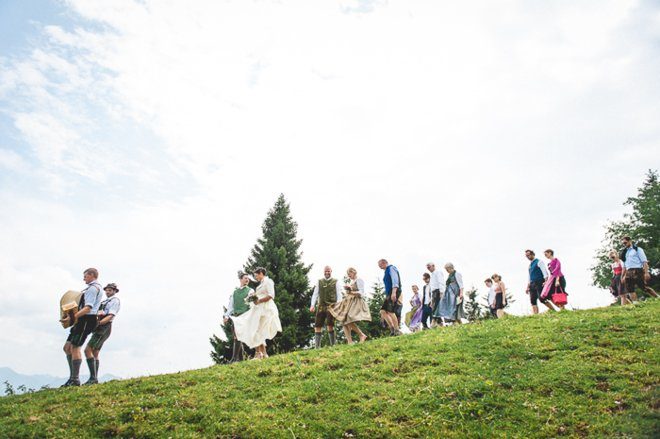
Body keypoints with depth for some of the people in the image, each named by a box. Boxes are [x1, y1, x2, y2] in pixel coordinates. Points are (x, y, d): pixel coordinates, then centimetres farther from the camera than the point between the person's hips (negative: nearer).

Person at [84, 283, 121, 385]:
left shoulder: (115, 301, -2)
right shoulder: (105, 302, 26)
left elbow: (110, 316, -15)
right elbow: (99, 315, 21)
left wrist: (99, 323, -27)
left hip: (104, 328, -9)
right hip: (99, 330, 9)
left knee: (88, 350, -17)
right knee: (95, 354, 7)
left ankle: (93, 378, -20)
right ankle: (95, 379, 8)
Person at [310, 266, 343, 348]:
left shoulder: (335, 282, 8)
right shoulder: (319, 282, 14)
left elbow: (339, 294, 3)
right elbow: (315, 294, 10)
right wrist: (312, 305, -3)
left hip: (331, 306, -3)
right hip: (321, 306, 3)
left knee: (330, 325, -13)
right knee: (318, 326, -1)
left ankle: (333, 344, -2)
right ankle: (317, 347, 4)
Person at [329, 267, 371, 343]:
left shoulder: (359, 280, 2)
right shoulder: (349, 282, 24)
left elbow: (361, 293, -8)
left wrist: (351, 292, -14)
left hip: (356, 302, -8)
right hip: (348, 303, 8)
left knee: (349, 321, -24)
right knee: (344, 322, -5)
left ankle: (362, 335, -10)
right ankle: (349, 342, -6)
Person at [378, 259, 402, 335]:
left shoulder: (391, 268, -2)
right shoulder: (386, 271, 25)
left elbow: (395, 280, -16)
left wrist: (394, 292, -27)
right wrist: (387, 296, 16)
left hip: (394, 292, -9)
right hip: (389, 294, 9)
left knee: (390, 311, -14)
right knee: (383, 311, 1)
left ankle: (397, 331, -10)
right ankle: (392, 329, 0)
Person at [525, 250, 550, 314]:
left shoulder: (539, 262, -1)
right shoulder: (530, 265, 21)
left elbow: (545, 272, -10)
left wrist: (546, 282, -23)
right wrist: (528, 287, 19)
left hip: (539, 283, -8)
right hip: (532, 284, 8)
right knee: (533, 301, -1)